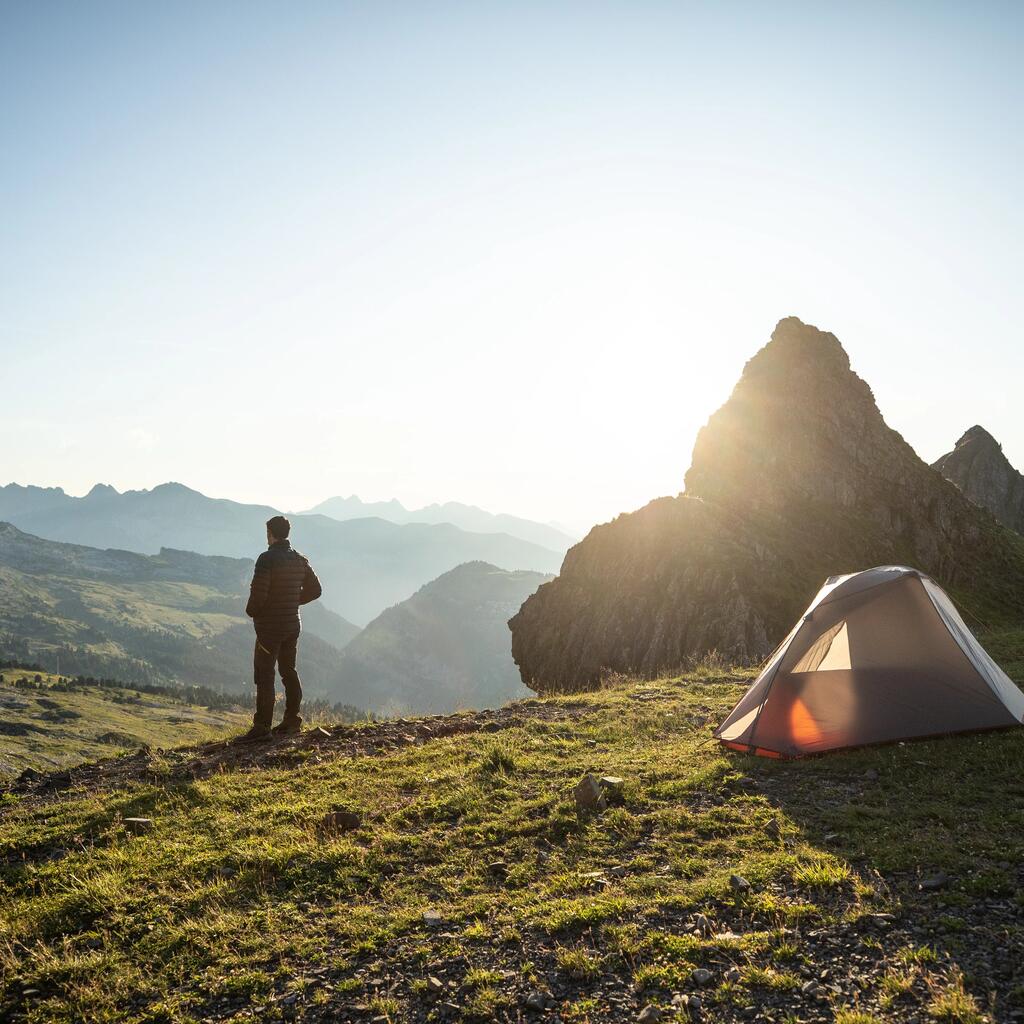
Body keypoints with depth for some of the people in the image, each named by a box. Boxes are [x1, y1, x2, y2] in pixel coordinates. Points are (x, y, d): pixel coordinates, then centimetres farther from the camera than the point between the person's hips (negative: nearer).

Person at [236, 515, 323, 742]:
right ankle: (292, 721, 20)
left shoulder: (267, 559, -16)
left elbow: (258, 592, -23)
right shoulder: (300, 560, 7)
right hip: (292, 624, 7)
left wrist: (251, 611, -2)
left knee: (264, 676, -4)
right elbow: (315, 589, 12)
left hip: (269, 626, -7)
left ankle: (261, 727, -5)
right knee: (289, 671, 15)